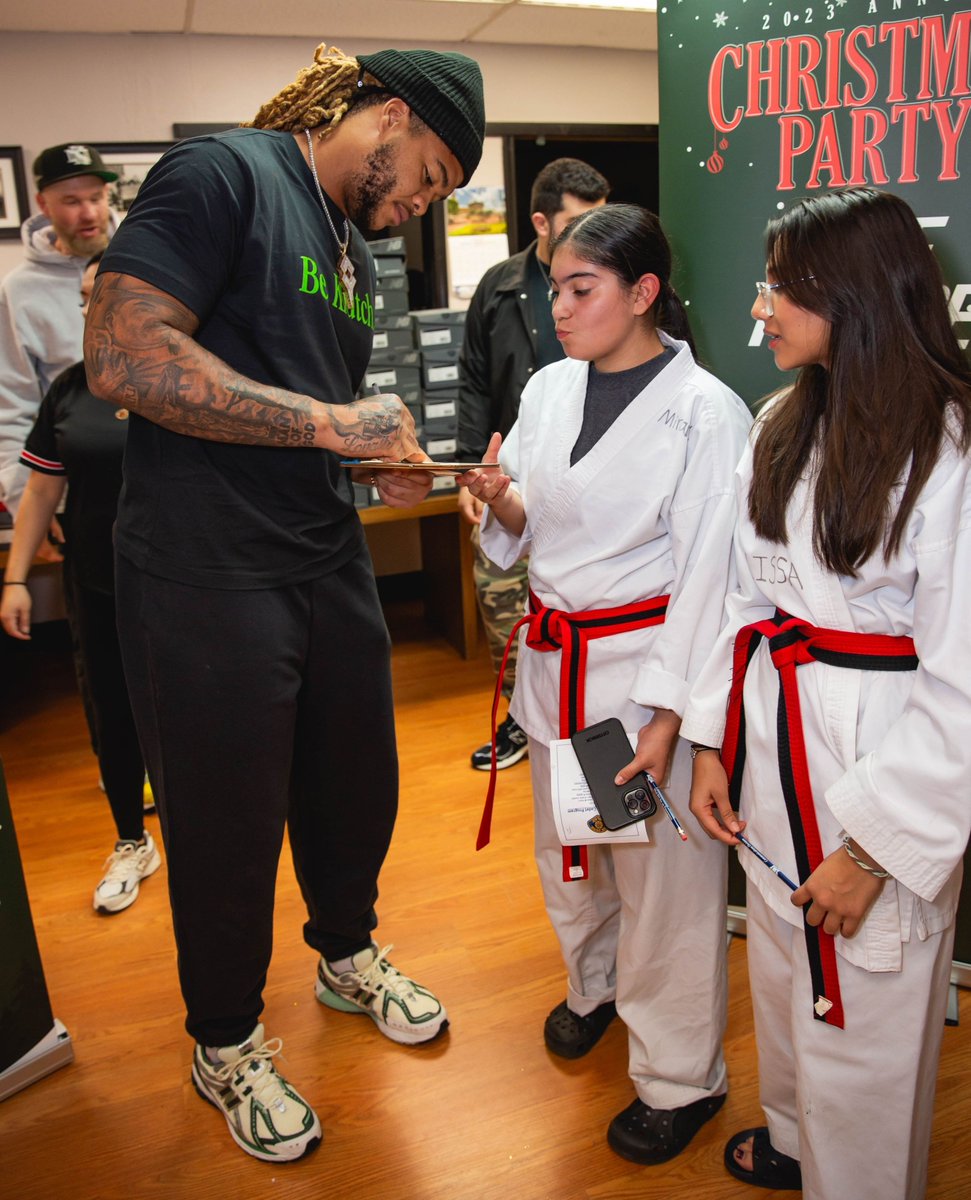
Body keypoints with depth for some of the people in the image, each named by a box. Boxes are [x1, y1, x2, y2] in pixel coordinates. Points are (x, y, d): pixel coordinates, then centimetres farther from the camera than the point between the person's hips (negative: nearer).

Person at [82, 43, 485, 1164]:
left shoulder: (353, 251, 17)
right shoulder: (222, 173, -10)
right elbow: (122, 356, -23)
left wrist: (384, 466, 4)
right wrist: (332, 424, -20)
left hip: (329, 564, 8)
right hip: (204, 576, -8)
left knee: (355, 781, 18)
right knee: (226, 819, 7)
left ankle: (349, 954, 46)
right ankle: (226, 1046, 32)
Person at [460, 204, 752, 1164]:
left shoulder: (706, 413, -13)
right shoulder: (548, 390, 5)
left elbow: (706, 576, -13)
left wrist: (667, 716, -15)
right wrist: (503, 501, -11)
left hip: (645, 667, -6)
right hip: (554, 656, 6)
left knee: (658, 872, 4)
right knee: (565, 841, 21)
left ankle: (680, 1077, 27)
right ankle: (595, 984, 50)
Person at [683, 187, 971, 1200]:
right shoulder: (784, 429, 4)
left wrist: (872, 849, -16)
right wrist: (714, 743, 5)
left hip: (881, 758, -7)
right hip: (775, 742, 7)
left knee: (861, 1028, 11)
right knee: (783, 978, 26)